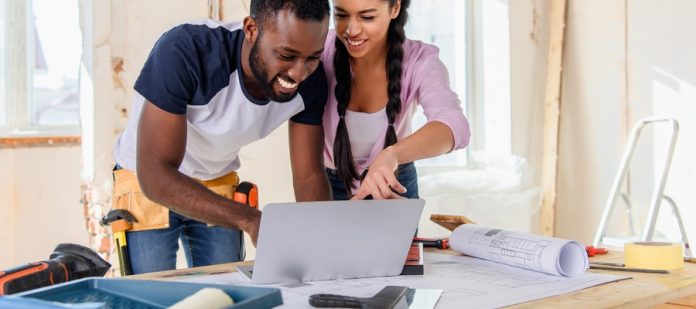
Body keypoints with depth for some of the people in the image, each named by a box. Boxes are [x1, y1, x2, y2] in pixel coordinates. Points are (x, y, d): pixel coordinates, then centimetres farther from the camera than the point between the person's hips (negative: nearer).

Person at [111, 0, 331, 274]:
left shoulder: (308, 79, -19)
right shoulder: (184, 53, -35)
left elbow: (309, 175, -11)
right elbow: (155, 175, -36)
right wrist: (250, 220, -47)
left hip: (218, 182, 4)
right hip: (147, 180, -3)